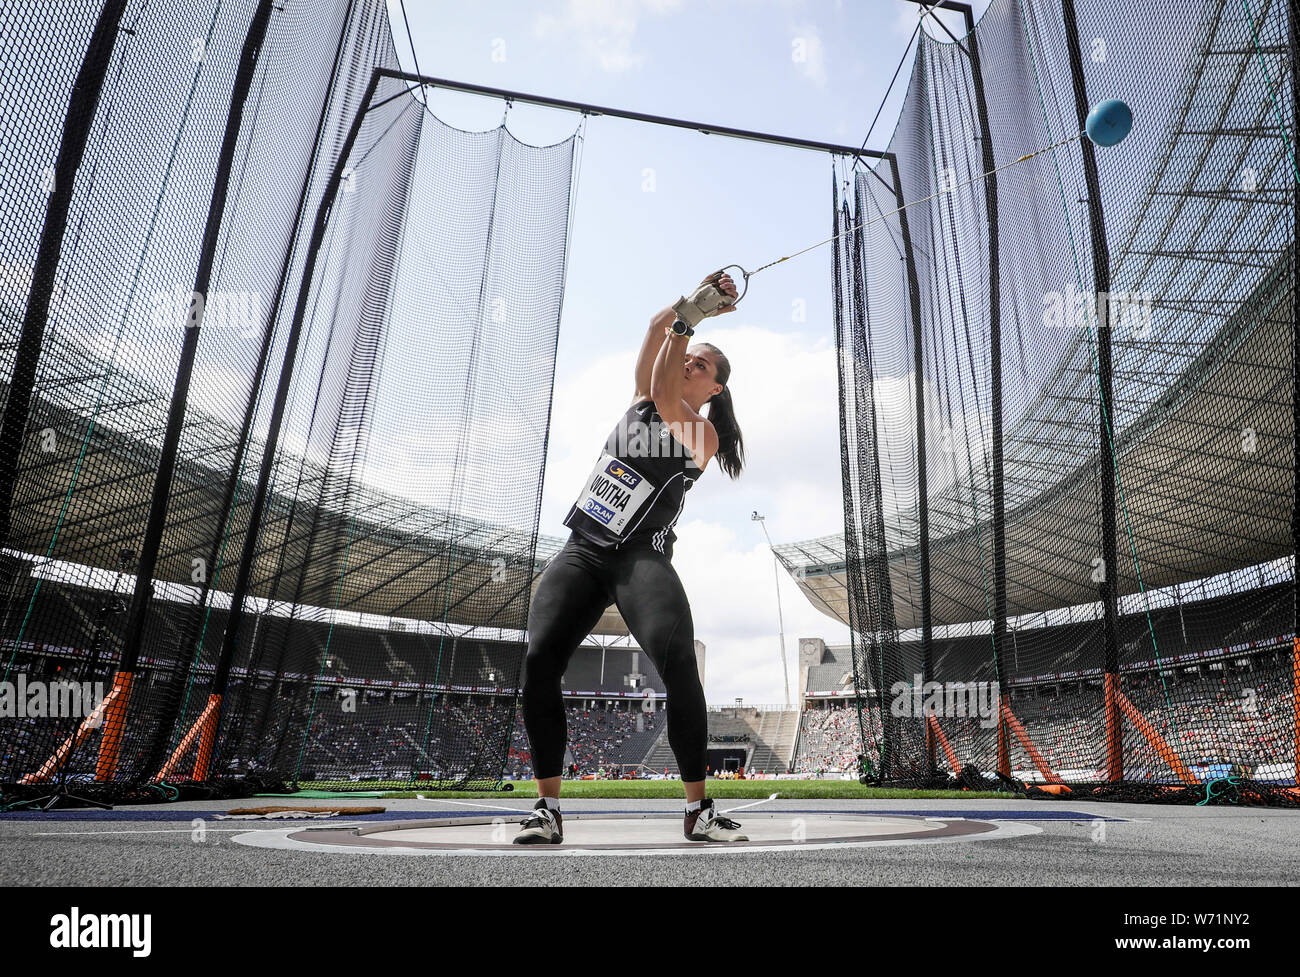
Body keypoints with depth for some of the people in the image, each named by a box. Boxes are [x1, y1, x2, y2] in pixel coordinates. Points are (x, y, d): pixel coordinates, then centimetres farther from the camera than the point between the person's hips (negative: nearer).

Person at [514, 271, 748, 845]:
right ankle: (547, 809, -4)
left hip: (641, 557, -4)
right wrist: (689, 303, -9)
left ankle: (698, 811, -15)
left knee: (677, 658, -29)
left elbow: (665, 394, -16)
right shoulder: (643, 401, 17)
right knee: (539, 661, -15)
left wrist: (690, 317, -15)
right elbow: (658, 327, 5)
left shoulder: (703, 436, 3)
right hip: (581, 552, 5)